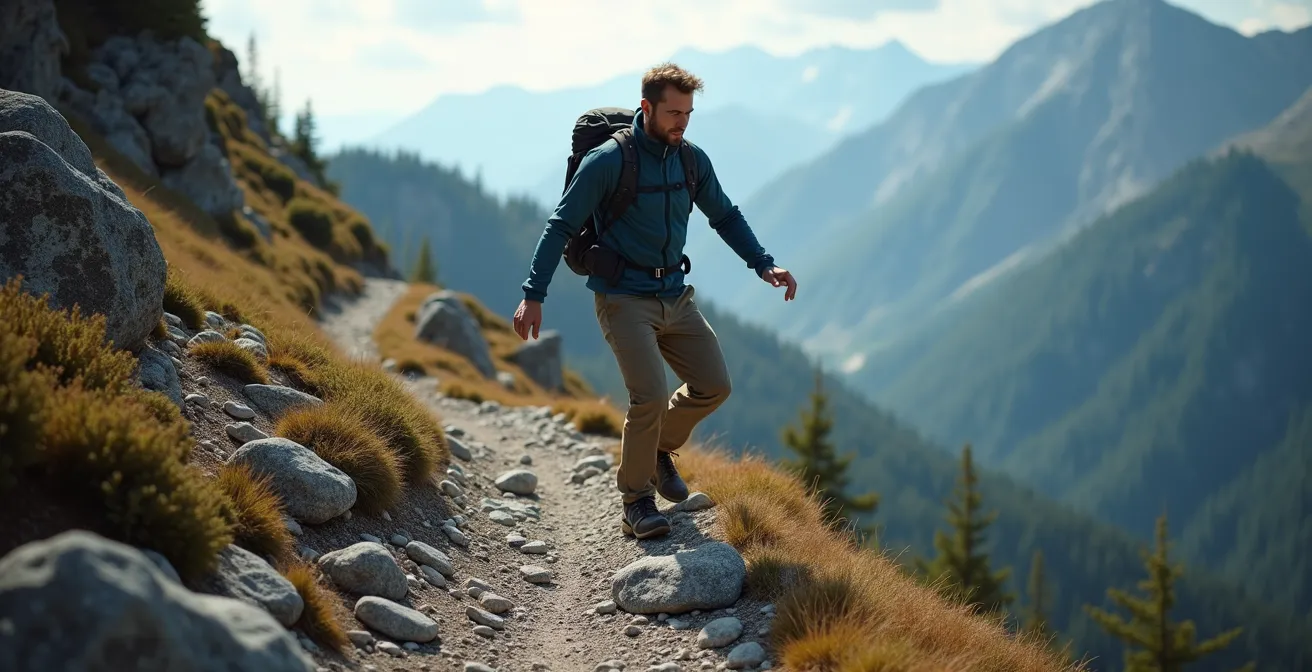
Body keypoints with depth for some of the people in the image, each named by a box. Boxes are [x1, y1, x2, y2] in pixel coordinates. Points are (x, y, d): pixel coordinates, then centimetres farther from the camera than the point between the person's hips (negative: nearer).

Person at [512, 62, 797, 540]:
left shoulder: (693, 160, 4)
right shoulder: (608, 161, -13)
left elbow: (725, 216, 19)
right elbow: (561, 226, -11)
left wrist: (764, 265, 9)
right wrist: (533, 295, -17)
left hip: (675, 297, 6)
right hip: (623, 298, -6)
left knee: (714, 385, 2)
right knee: (650, 396, -19)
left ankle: (658, 447, 28)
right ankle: (636, 500, -1)